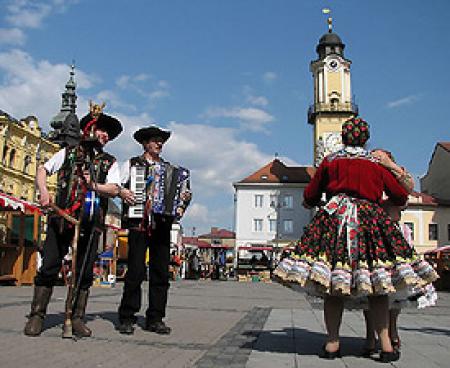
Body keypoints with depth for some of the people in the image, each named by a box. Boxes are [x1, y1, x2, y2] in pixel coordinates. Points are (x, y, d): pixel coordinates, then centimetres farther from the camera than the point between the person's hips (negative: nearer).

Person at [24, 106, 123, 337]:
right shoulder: (69, 152, 17)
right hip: (61, 215, -1)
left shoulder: (109, 162, 17)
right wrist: (43, 191, -3)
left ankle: (77, 318, 8)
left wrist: (94, 185, -16)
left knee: (85, 271, 1)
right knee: (49, 265, -4)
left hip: (91, 220, 1)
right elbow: (42, 170, 15)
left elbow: (114, 189, 2)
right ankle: (37, 315, 6)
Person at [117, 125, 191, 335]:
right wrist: (122, 192, -12)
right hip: (139, 223, -4)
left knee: (161, 272, 2)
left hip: (162, 225, 4)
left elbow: (179, 190, 22)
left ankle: (155, 319, 10)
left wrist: (184, 198, 1)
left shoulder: (170, 169, 20)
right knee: (136, 271, -8)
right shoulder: (132, 164, 10)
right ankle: (127, 319, 1)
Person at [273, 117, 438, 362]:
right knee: (376, 288, 4)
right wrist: (390, 203, 38)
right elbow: (401, 197, 17)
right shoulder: (377, 164, 12)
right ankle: (386, 345, 2)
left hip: (334, 219, 0)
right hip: (369, 220, 1)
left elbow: (309, 196, 12)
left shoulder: (329, 161, 10)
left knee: (333, 286, 2)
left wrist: (312, 203, 35)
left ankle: (332, 343, 1)